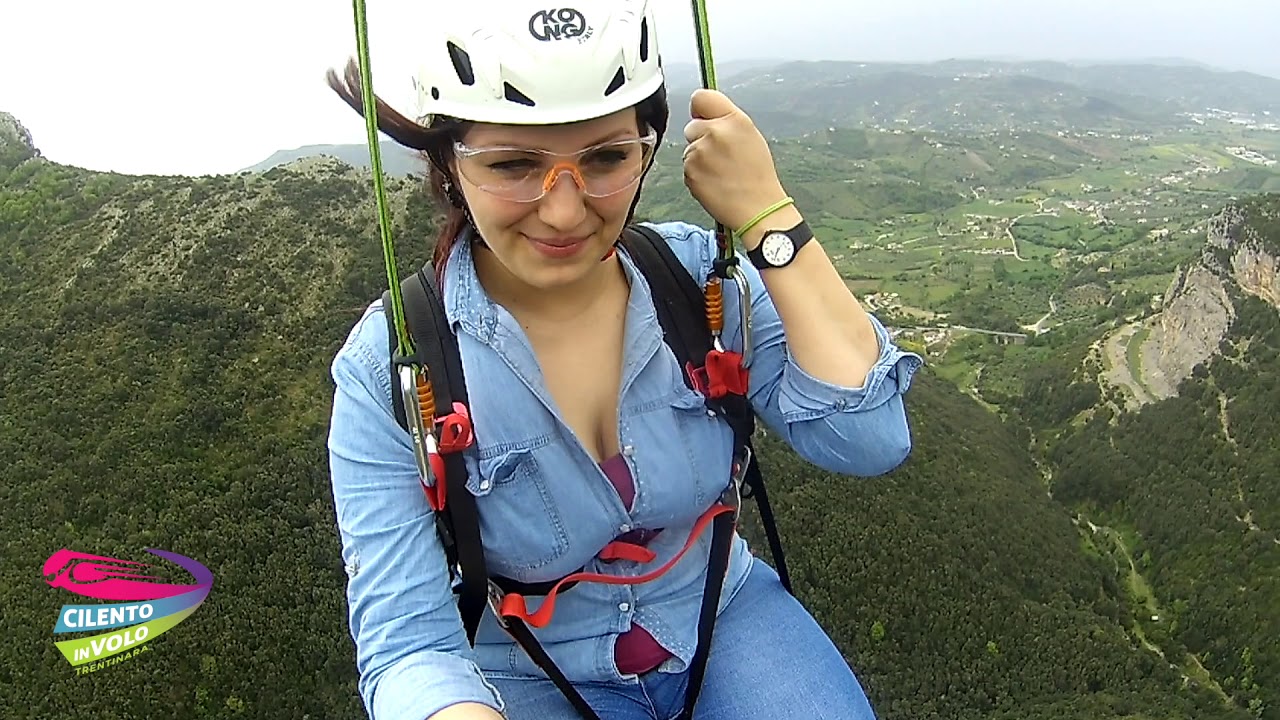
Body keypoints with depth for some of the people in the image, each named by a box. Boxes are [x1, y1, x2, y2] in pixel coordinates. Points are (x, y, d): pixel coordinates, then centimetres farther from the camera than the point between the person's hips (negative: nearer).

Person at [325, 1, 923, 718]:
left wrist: (766, 212, -25)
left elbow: (869, 441, -21)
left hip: (726, 617, 3)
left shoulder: (699, 276, -13)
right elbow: (407, 646, -21)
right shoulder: (389, 368, -20)